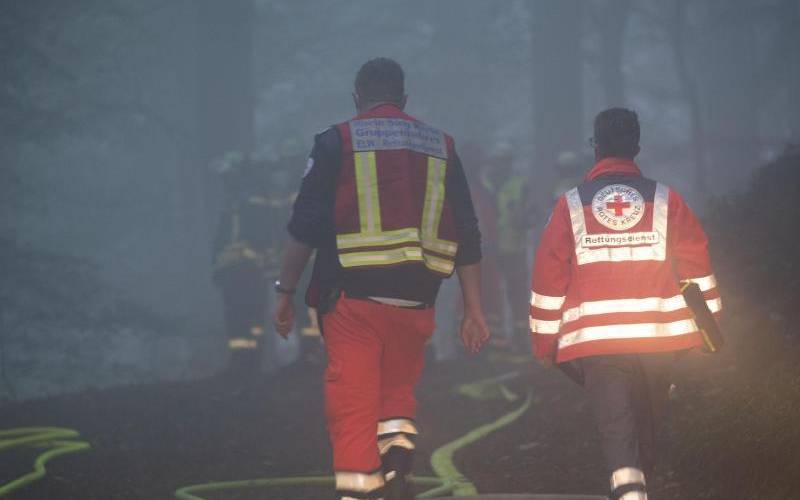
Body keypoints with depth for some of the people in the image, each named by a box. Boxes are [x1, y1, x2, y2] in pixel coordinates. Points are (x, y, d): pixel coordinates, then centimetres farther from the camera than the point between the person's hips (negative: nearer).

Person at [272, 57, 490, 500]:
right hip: (414, 302, 3)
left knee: (352, 403, -1)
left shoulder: (337, 143, 3)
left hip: (352, 299, -3)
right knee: (397, 391, 19)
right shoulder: (440, 147, 13)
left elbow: (305, 227, -3)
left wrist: (284, 292, 4)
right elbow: (467, 239, 11)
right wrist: (473, 310, 14)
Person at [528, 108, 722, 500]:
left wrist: (544, 342, 10)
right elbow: (697, 269, 5)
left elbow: (548, 278, 2)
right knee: (646, 425, 18)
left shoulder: (570, 205, 2)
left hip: (595, 339, -1)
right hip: (659, 335, 1)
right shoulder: (666, 200, 4)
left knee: (616, 425, -6)